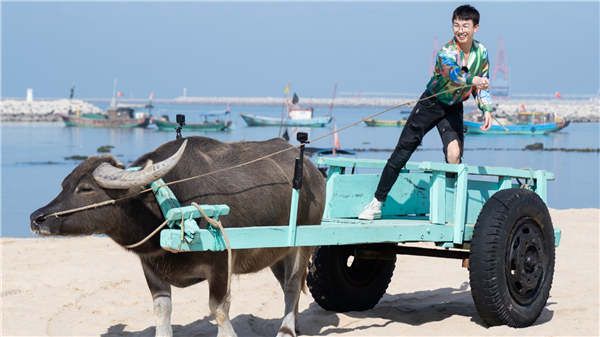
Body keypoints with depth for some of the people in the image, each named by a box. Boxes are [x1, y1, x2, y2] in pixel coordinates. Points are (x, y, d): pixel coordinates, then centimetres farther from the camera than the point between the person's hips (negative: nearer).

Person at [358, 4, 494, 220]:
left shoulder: (481, 52, -6)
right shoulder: (446, 52, -25)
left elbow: (481, 85, 7)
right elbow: (454, 75, -47)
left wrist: (486, 109, -7)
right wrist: (473, 80, -68)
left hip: (454, 108, 3)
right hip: (431, 103, -3)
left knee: (454, 154, -17)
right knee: (402, 153, -2)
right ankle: (377, 203, 7)